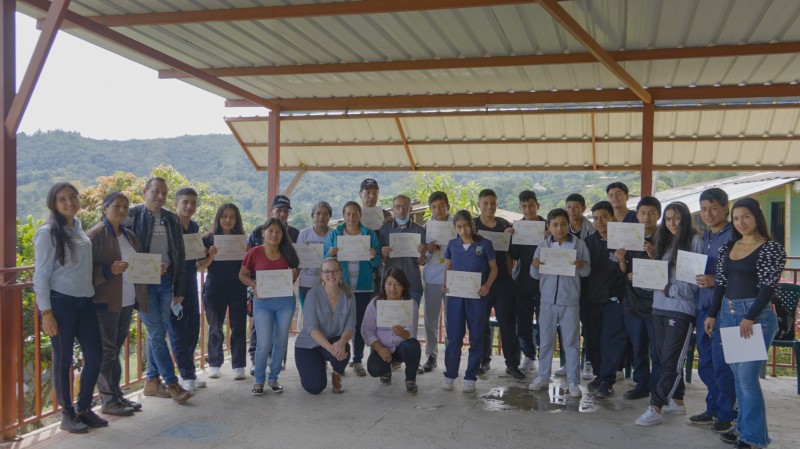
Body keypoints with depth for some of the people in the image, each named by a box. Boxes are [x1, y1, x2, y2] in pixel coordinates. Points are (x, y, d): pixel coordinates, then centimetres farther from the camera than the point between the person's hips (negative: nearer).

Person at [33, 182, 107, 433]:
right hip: (60, 301, -6)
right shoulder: (48, 233, -7)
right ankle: (67, 414, 17)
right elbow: (41, 276, -9)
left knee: (95, 356, 7)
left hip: (84, 300, 6)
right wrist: (46, 313, -13)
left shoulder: (78, 228, 12)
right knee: (63, 359, 3)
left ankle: (83, 409, 23)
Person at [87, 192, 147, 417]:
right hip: (106, 302, -7)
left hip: (128, 301, 7)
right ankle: (108, 400, 6)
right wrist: (110, 270, -26)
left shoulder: (129, 236, 15)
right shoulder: (95, 235, -9)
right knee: (106, 352, -1)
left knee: (116, 350, 15)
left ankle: (117, 395, 21)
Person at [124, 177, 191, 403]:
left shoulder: (171, 219, 10)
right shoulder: (133, 215, -5)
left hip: (165, 281, 5)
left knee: (158, 333, 10)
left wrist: (179, 289, 9)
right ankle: (172, 384, -1)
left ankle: (152, 382, 20)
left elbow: (179, 255, 11)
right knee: (157, 334, -5)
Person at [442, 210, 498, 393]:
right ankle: (449, 375, 16)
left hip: (476, 296, -2)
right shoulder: (452, 245, 5)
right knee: (453, 336, 5)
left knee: (477, 337, 5)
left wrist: (487, 285, -15)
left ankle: (470, 378, 15)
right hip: (455, 295, 2)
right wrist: (445, 282, -6)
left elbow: (494, 269, 3)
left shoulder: (484, 244, -3)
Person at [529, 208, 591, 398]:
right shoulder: (543, 246, 4)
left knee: (571, 342, 4)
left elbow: (587, 272, 2)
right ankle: (543, 376, 22)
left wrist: (581, 266, -20)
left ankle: (573, 381, 13)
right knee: (546, 340, 11)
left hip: (570, 301, -2)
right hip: (548, 300, 2)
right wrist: (534, 266, -16)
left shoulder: (579, 245, -1)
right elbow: (535, 275, 6)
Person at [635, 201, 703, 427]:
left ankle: (655, 408, -2)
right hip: (659, 307, 8)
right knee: (665, 358, 13)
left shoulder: (695, 241, -7)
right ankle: (676, 401, 26)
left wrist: (669, 289, -19)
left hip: (681, 309, -7)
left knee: (671, 360, -4)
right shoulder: (665, 242, 15)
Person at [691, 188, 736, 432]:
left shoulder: (734, 236, -9)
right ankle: (713, 409, 28)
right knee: (705, 364, 14)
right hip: (703, 307, 8)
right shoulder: (704, 238, 16)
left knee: (721, 364, -3)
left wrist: (715, 281, -24)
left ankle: (726, 415, 11)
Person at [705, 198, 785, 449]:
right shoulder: (727, 248, 13)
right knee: (738, 376, 11)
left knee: (747, 377, -8)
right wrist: (712, 315, 9)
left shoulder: (771, 249, -5)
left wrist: (750, 318, -18)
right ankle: (743, 427, 21)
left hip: (756, 315, -6)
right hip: (727, 313, 6)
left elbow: (768, 287, -12)